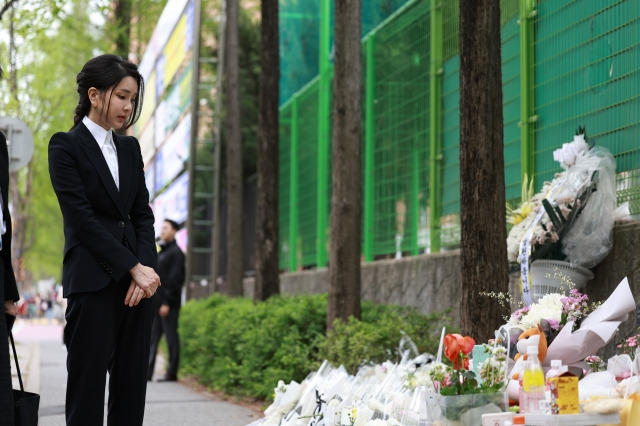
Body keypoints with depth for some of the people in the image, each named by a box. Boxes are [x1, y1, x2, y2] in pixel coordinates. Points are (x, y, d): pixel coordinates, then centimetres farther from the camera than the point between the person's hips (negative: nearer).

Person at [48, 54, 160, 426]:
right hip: (93, 282, -6)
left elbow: (143, 214, 12)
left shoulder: (130, 148, 16)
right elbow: (81, 218, -10)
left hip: (139, 279, 6)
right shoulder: (66, 146, -2)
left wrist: (146, 268, -4)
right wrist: (133, 267, -13)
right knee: (88, 384, -3)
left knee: (132, 383, 5)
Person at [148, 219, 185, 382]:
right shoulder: (161, 251, 19)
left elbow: (174, 279, -14)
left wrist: (167, 302, -18)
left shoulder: (175, 252, -8)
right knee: (153, 336, 6)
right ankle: (147, 371, 7)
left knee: (171, 336, -4)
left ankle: (172, 373, 0)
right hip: (157, 301, 9)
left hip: (168, 303, -9)